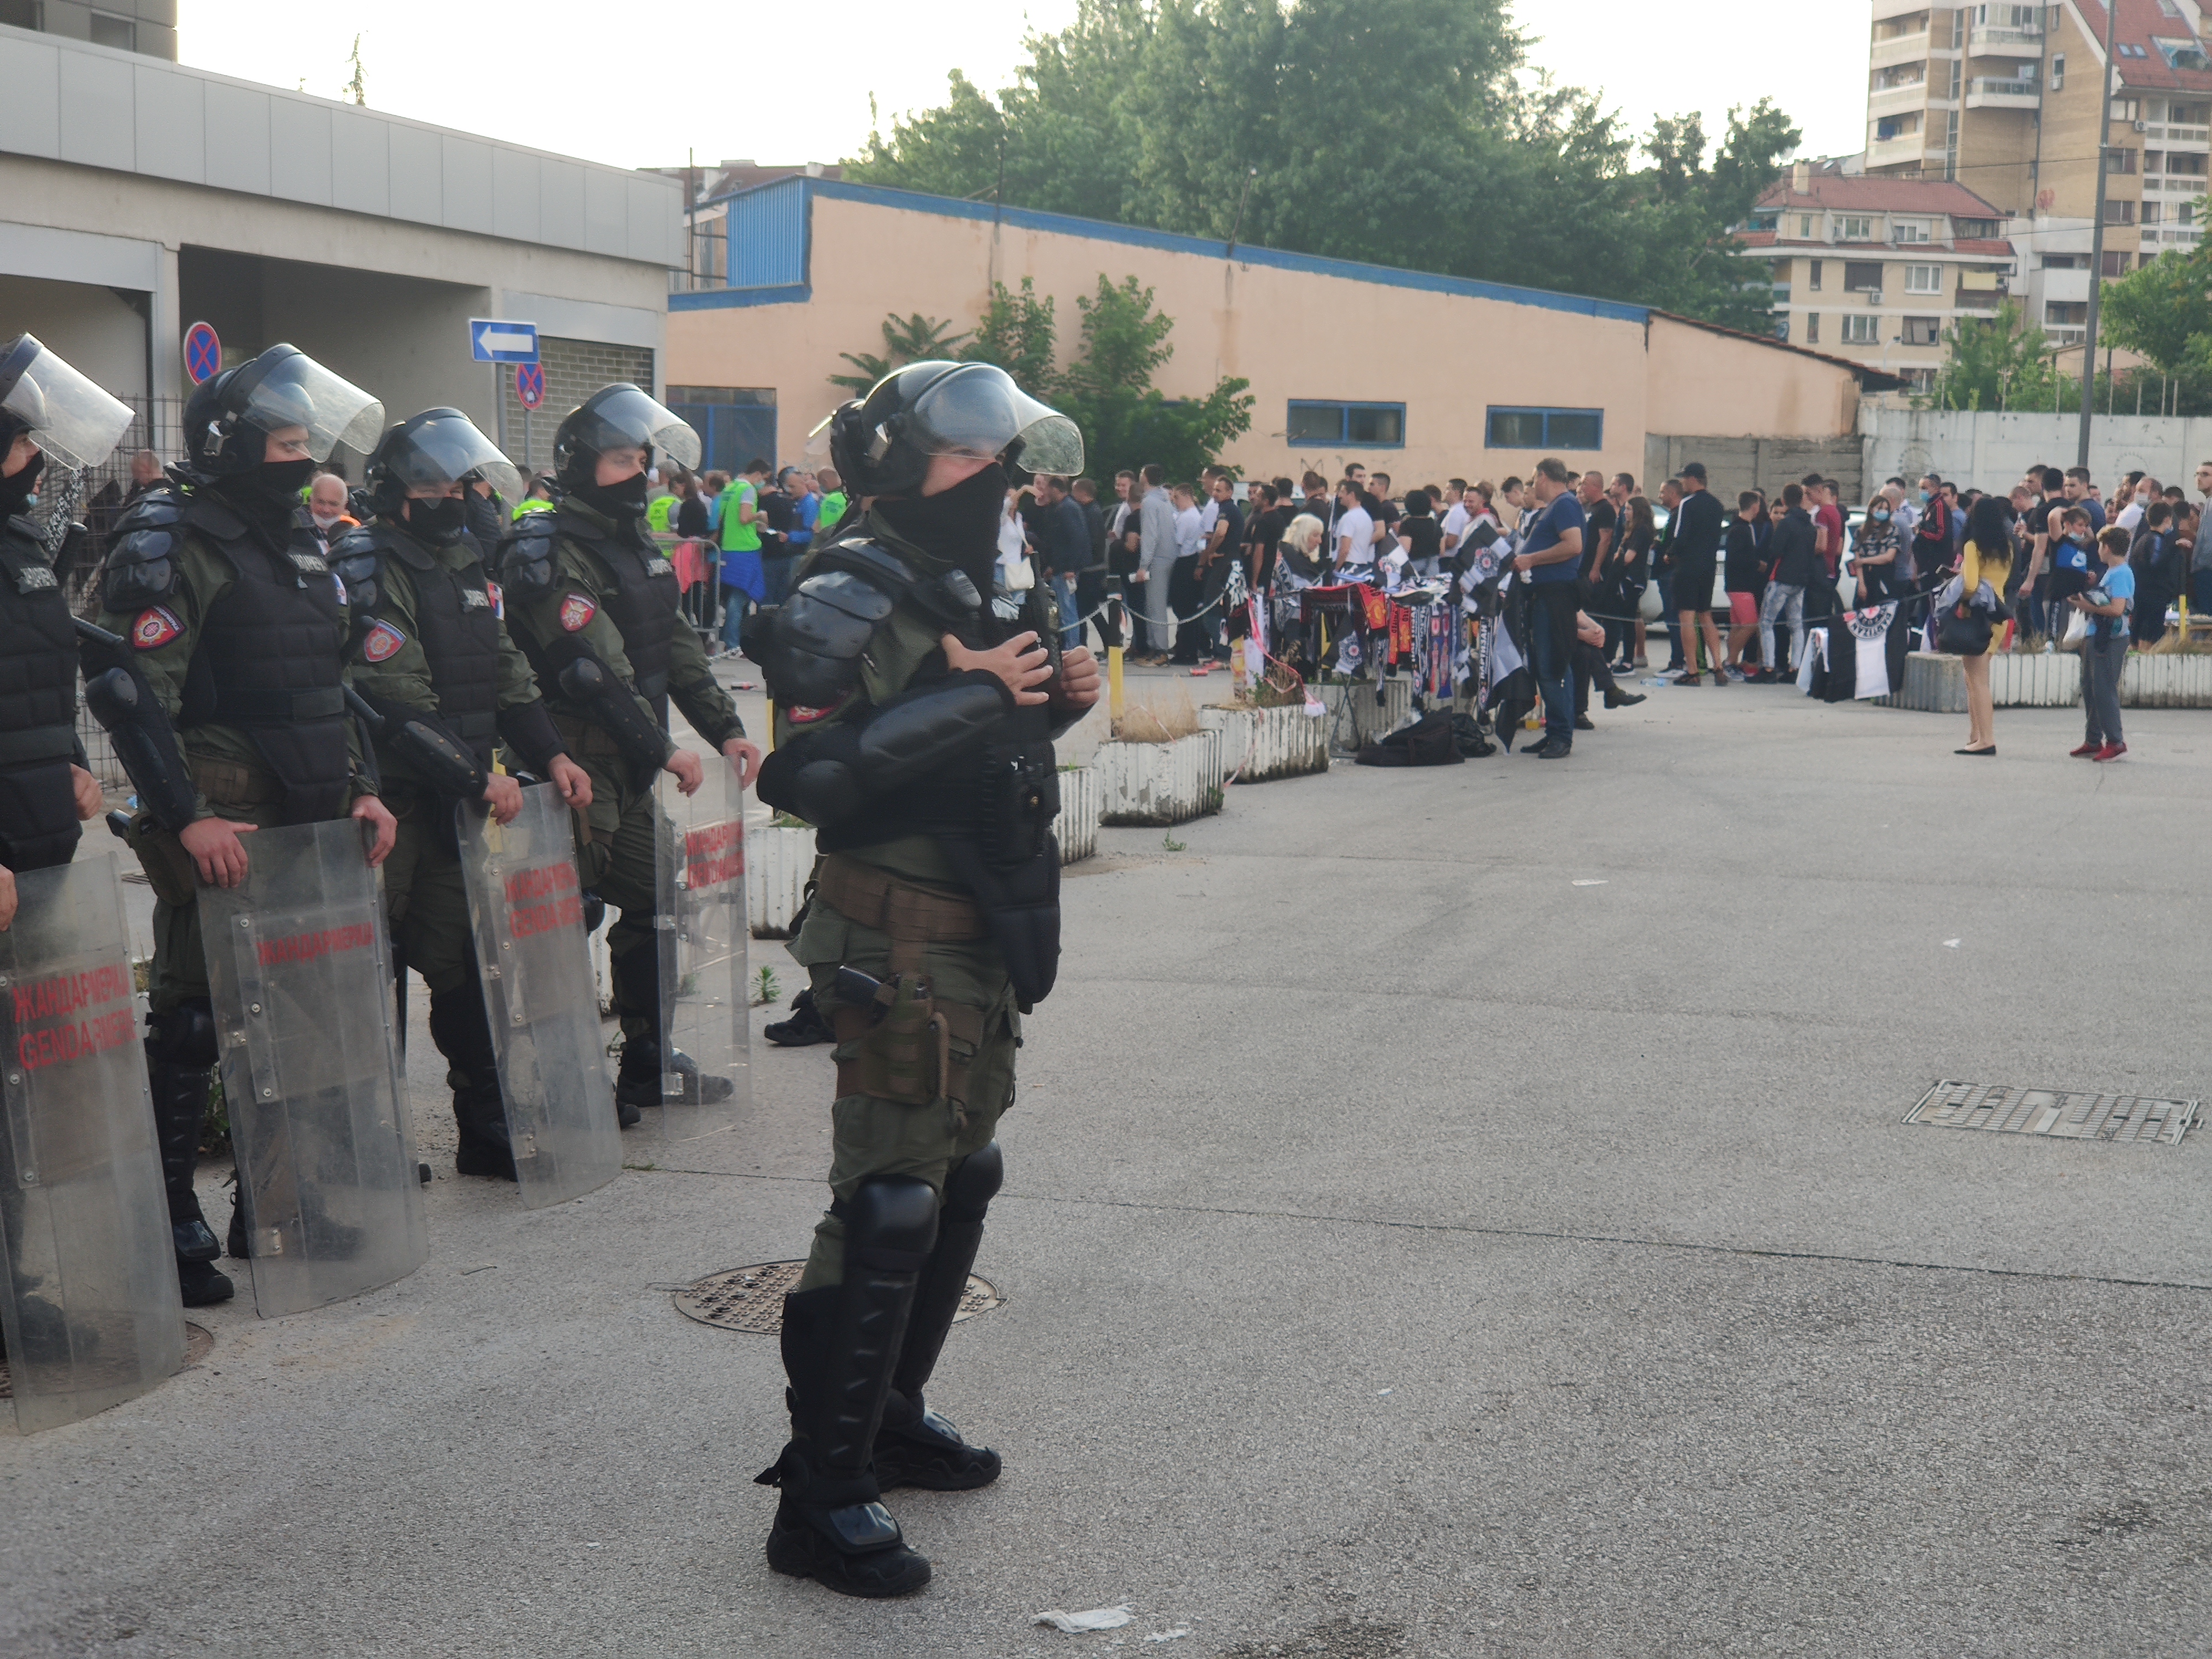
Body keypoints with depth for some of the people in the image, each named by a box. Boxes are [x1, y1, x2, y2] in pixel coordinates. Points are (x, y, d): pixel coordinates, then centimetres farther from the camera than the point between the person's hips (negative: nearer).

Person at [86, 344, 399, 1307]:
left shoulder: (297, 550, 18)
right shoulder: (173, 546, -10)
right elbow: (134, 687, -17)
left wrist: (360, 789, 13)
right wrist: (187, 816, -23)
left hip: (308, 824, 8)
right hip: (219, 829, -8)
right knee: (192, 1020, -5)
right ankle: (172, 1222, 2)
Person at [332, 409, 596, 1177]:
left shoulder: (464, 560, 15)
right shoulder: (368, 568, -12)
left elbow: (505, 672, 18)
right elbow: (400, 702, -19)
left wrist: (549, 754, 4)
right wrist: (479, 780, -19)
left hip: (462, 798, 8)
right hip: (393, 802, -8)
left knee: (467, 961, 10)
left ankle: (489, 1134, 17)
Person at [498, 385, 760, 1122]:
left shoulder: (638, 548, 16)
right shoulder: (546, 555, -13)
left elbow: (677, 649, 16)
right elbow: (595, 668, -21)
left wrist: (726, 729, 5)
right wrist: (663, 748, -20)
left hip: (629, 767, 9)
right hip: (575, 764, -9)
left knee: (654, 903, 13)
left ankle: (648, 1062, 24)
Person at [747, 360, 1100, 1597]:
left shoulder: (965, 589, 15)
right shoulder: (850, 599, -15)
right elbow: (807, 772, -28)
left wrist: (1051, 699, 5)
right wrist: (970, 694, -27)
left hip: (979, 938, 10)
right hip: (901, 946, -10)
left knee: (962, 1184, 18)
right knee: (890, 1207, -9)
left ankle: (892, 1416, 33)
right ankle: (822, 1497, -1)